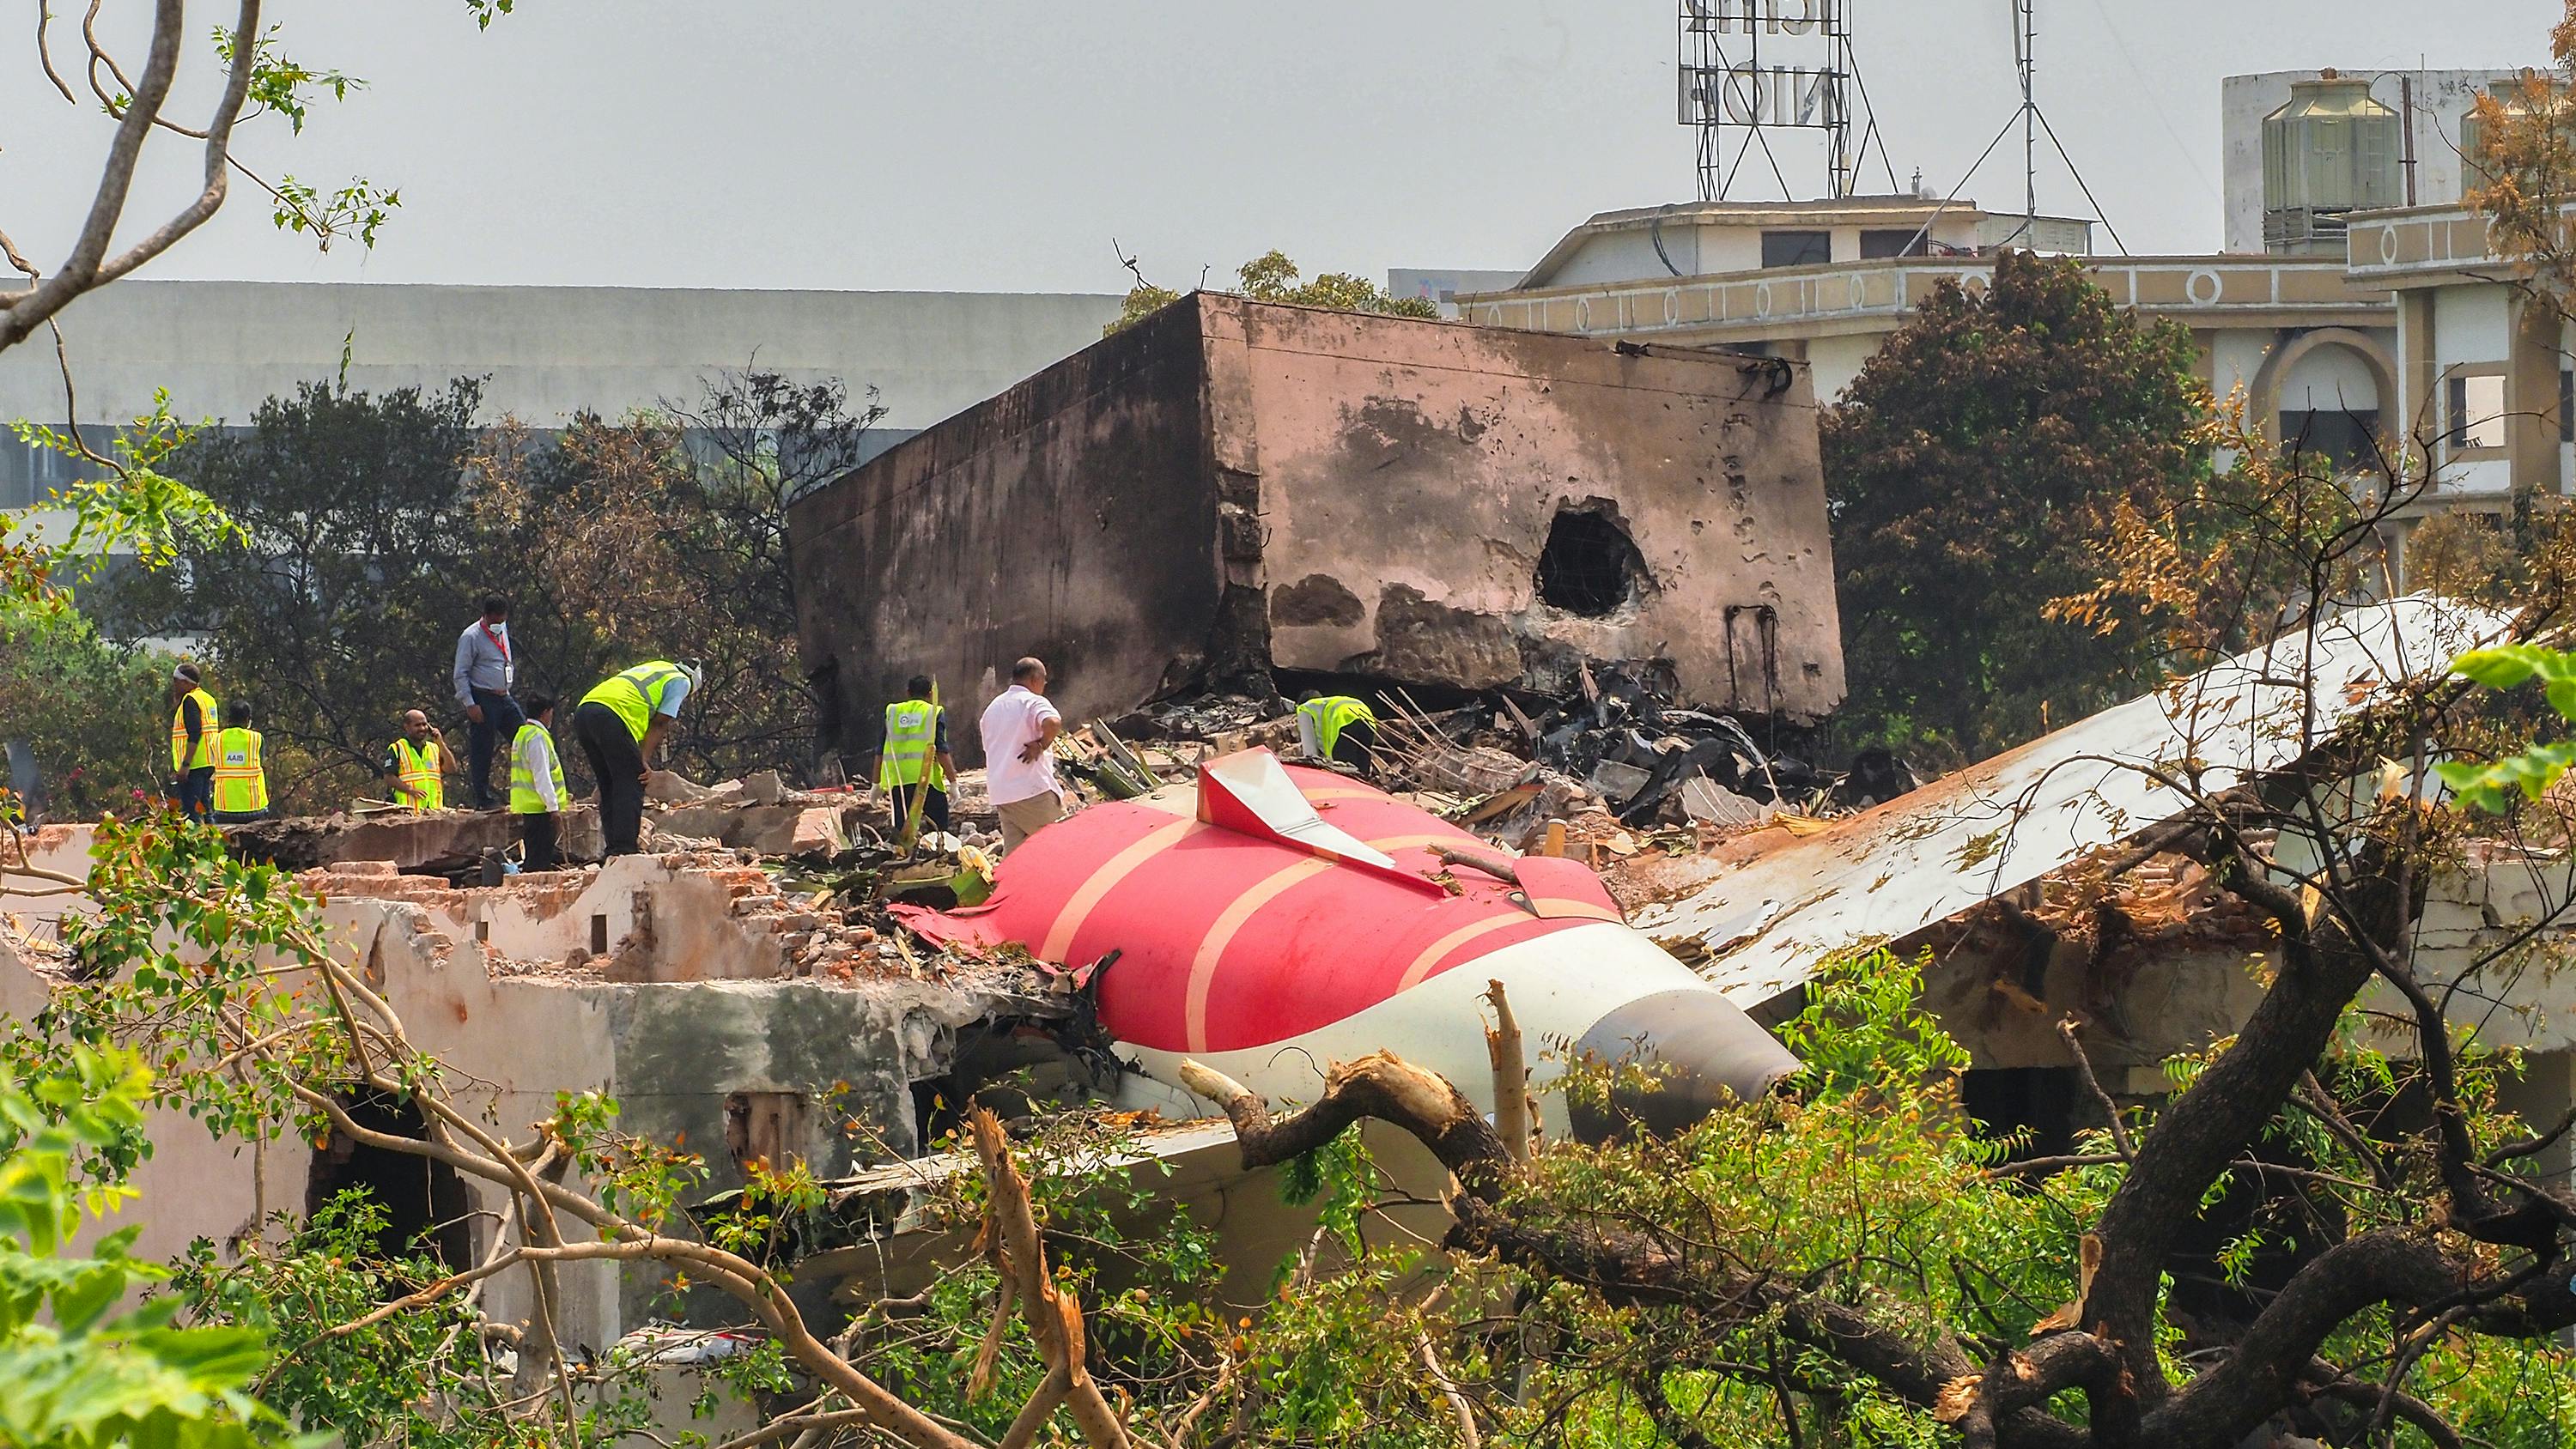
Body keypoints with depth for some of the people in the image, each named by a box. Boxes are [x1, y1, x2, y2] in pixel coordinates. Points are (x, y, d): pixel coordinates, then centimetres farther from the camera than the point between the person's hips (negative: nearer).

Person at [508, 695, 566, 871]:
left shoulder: (522, 734, 19)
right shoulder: (537, 737, -12)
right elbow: (542, 777, -18)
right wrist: (553, 807, -18)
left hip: (526, 806, 10)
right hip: (539, 808, -10)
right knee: (539, 862, -12)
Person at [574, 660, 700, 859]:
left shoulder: (653, 670, 38)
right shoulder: (681, 681, 15)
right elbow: (659, 723, 4)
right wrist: (645, 760, -1)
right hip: (612, 716, -8)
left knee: (609, 788, 13)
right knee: (631, 787, -4)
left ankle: (613, 851, 10)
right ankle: (624, 851, -13)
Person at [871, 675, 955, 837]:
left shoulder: (891, 712, 12)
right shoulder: (935, 713, 2)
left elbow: (880, 752, 11)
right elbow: (941, 752, -6)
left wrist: (877, 783, 19)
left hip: (897, 782, 3)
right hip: (928, 781, -3)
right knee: (939, 829, 2)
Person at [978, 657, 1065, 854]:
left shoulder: (993, 707, 20)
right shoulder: (1033, 702, -7)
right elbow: (1053, 723, -29)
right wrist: (1041, 745, -13)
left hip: (1001, 794, 7)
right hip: (1032, 790, -7)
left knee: (1012, 850, 5)